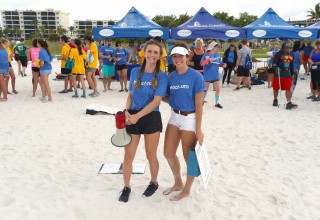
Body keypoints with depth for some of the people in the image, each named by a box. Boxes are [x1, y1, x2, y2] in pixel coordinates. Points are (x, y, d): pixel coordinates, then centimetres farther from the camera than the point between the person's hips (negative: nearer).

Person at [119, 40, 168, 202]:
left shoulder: (162, 76, -6)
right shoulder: (135, 72, 5)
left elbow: (156, 101, -14)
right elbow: (130, 95, 11)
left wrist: (137, 116, -21)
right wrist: (126, 111, -7)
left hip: (151, 118, -3)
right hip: (132, 118, 3)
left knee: (151, 155, 12)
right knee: (128, 155, 6)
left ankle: (154, 183, 38)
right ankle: (126, 187, 27)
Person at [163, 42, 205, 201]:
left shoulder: (196, 76, -14)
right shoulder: (172, 76, 3)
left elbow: (198, 105, -14)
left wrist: (198, 129, -15)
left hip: (189, 119, -6)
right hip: (174, 117, 7)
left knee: (189, 157, 7)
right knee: (168, 153, 14)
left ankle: (186, 190, 29)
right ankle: (178, 183, 38)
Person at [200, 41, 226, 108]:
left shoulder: (218, 54, 4)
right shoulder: (206, 54, -8)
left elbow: (220, 63, 11)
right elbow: (202, 63, -14)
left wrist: (223, 65, -9)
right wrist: (208, 60, -27)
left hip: (216, 75, 4)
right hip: (207, 75, -4)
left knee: (218, 89, 1)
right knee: (205, 89, 9)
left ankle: (217, 103, 13)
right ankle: (202, 100, 30)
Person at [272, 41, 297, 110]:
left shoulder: (291, 54, 11)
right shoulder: (279, 53, -8)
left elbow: (291, 65, 21)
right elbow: (274, 62, -11)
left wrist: (292, 73, 22)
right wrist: (276, 68, -30)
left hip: (288, 75, 4)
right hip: (278, 74, -4)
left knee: (288, 89, -6)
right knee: (276, 88, 10)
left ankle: (289, 103, -8)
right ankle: (275, 100, 32)